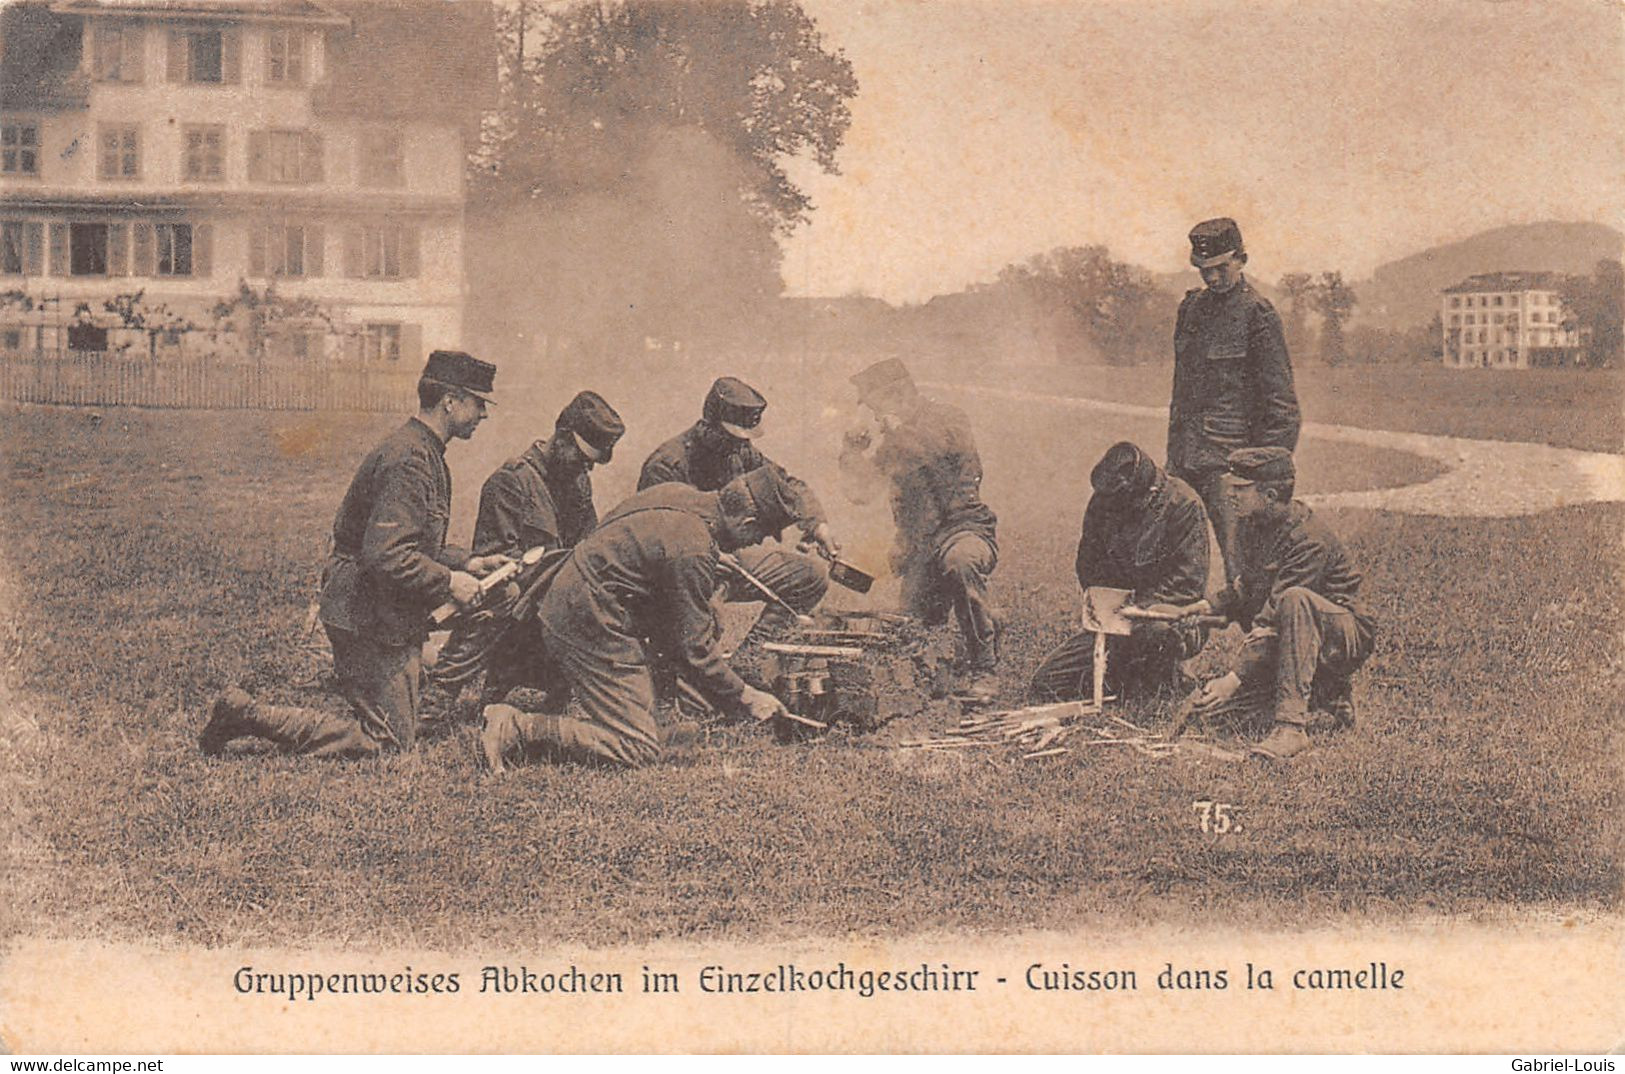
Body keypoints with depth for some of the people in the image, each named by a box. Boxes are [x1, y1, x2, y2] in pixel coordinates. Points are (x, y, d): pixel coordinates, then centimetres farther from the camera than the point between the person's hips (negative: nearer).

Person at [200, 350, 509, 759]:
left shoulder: (425, 453, 15)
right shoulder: (409, 460, -20)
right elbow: (385, 556, -28)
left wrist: (466, 563, 11)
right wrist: (448, 581, -17)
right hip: (372, 618, -11)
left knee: (398, 728, 16)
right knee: (387, 739, -6)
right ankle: (248, 716, -4)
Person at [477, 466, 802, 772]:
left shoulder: (680, 494, 5)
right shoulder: (692, 550, -24)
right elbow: (696, 648, -18)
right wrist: (745, 698, -5)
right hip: (592, 629, -11)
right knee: (639, 750, -11)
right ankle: (515, 729, -13)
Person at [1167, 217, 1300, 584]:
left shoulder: (1258, 315, -8)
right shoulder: (1192, 307, 13)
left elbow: (1280, 399, -9)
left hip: (1230, 453, -7)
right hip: (1189, 450, 7)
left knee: (1238, 550, -9)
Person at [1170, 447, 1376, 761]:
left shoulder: (1309, 540, -25)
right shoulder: (1254, 524, 2)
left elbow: (1273, 621, -30)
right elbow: (1248, 588, 20)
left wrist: (1235, 678, -34)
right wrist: (1211, 605, 2)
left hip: (1345, 638, -8)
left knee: (1294, 599, -41)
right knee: (1198, 704, -6)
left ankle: (1292, 724, -40)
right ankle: (1321, 693, 3)